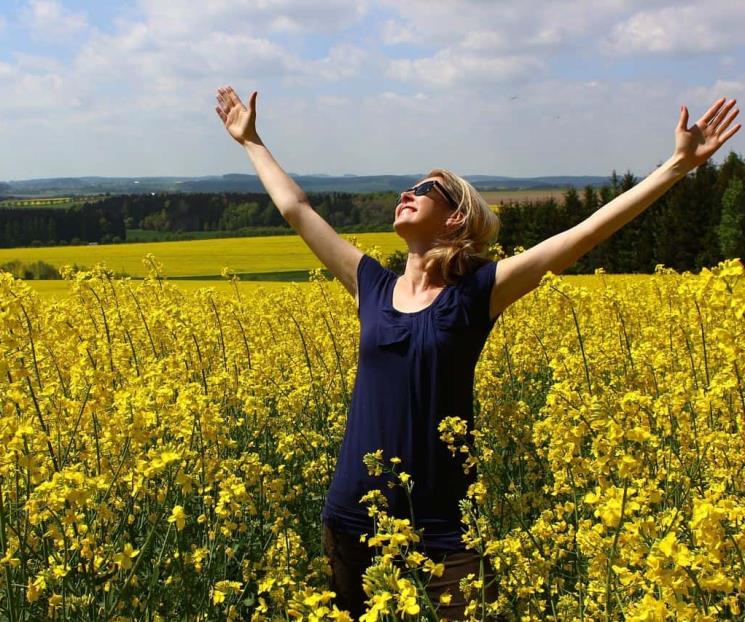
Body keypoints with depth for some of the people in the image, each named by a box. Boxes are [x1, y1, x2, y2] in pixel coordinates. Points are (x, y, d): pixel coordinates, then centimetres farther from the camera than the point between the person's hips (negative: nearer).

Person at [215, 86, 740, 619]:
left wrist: (679, 164, -10)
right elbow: (296, 209, 18)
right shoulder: (373, 286, 8)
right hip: (354, 522, 4)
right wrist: (251, 142, 25)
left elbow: (588, 230, -7)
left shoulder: (476, 292, -3)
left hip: (439, 530, -4)